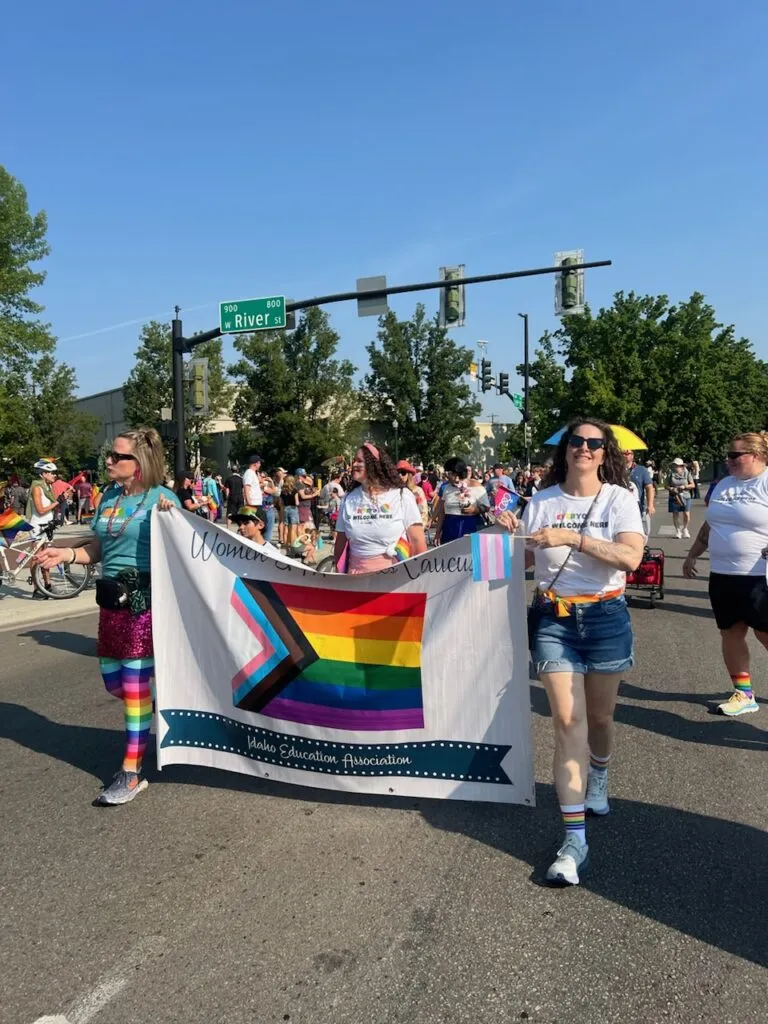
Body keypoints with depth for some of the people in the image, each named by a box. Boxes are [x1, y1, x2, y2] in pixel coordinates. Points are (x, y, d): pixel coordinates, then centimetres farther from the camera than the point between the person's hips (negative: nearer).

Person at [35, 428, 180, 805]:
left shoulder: (162, 497, -9)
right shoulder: (108, 497, 10)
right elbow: (98, 548, 17)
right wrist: (66, 554, 1)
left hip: (145, 599, -7)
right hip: (112, 598, 7)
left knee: (135, 681, -1)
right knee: (114, 681, 14)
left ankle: (132, 771, 9)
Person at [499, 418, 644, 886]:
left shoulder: (619, 499, -2)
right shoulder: (541, 501, 4)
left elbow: (631, 556, -18)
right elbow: (529, 561, 9)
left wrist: (572, 538, -25)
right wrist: (512, 536, -11)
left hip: (605, 616, 0)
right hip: (553, 618, 1)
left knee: (599, 716, 14)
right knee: (568, 720, -6)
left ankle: (598, 778, 48)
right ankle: (575, 839, -3)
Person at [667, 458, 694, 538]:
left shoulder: (687, 474, 2)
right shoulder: (671, 474, 3)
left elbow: (692, 485, 3)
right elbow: (667, 486, 6)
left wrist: (684, 487, -14)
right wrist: (672, 489, -15)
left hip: (685, 497, -1)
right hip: (674, 497, 1)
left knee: (686, 514, -5)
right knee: (675, 514, 0)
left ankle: (685, 529, 18)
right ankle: (677, 530, 16)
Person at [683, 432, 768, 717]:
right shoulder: (724, 484, 13)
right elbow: (709, 525, 21)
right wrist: (692, 555, 22)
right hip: (722, 574, 7)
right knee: (730, 633, 11)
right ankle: (743, 694, 22)